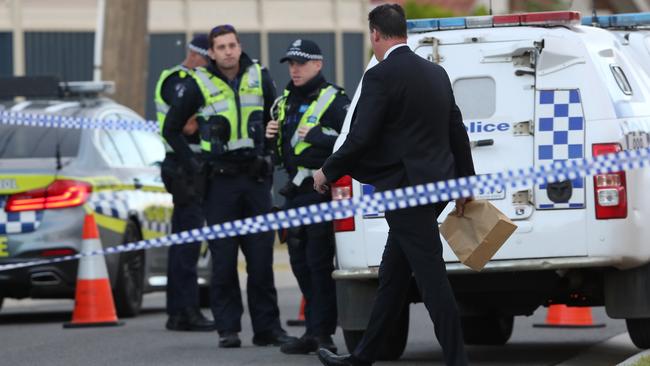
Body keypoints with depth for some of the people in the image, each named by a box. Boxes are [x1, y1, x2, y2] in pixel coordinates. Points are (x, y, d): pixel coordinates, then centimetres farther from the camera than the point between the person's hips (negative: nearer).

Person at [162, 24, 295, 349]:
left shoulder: (259, 78, 6)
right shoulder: (198, 85, -2)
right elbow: (171, 129, 6)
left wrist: (270, 157, 12)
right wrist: (192, 164, 0)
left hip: (256, 179, 2)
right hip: (220, 181, -2)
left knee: (261, 256, 2)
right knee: (224, 258, -3)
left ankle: (267, 326, 7)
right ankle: (228, 328, 2)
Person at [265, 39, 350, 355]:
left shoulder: (333, 100, -8)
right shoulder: (286, 101, 17)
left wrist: (317, 135, -22)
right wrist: (271, 135, 8)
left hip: (321, 191, -9)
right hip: (295, 192, 9)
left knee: (319, 263, -9)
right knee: (300, 263, 11)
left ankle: (323, 332, -6)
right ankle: (312, 331, 18)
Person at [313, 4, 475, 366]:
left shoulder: (381, 76, -14)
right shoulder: (436, 73, 12)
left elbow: (361, 137, -16)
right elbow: (457, 131, 16)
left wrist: (327, 172, -1)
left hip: (406, 188, -9)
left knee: (431, 276, -7)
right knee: (393, 275, 15)